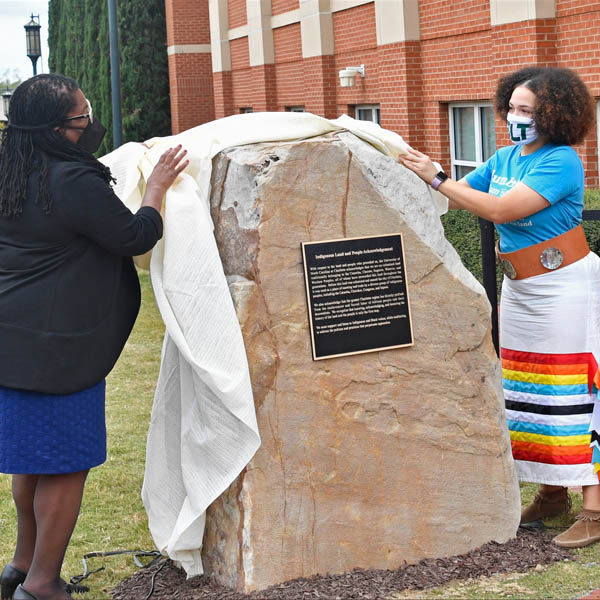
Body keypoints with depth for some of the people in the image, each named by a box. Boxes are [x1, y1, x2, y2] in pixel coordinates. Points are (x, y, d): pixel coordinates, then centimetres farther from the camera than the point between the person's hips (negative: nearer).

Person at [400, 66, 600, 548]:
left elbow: (501, 209, -26)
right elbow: (457, 198, 12)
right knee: (530, 393, 11)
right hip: (520, 287, 8)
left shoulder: (561, 161, -17)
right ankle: (553, 493, 21)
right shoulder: (505, 158, 8)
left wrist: (436, 178, -24)